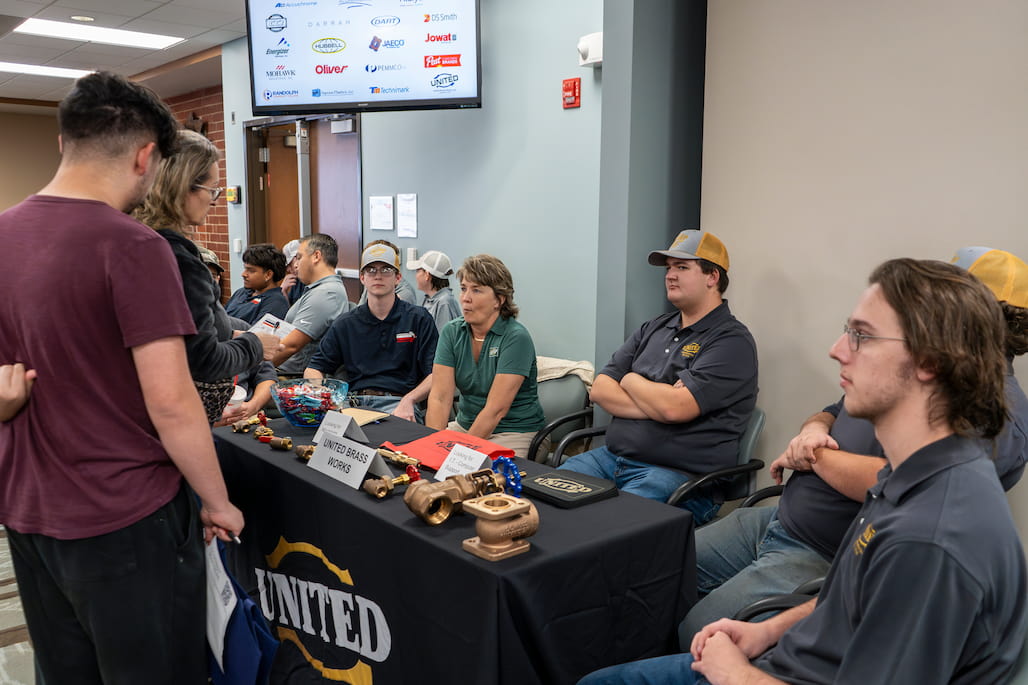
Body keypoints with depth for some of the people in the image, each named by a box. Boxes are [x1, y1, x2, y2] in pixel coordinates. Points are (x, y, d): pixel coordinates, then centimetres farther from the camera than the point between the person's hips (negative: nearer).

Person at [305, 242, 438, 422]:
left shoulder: (418, 319, 9)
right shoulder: (345, 324, 17)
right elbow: (313, 370, 17)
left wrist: (408, 401, -18)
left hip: (397, 402, -3)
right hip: (354, 400, 3)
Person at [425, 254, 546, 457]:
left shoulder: (515, 337, -15)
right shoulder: (452, 332, 2)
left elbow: (496, 409, -20)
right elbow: (439, 397, -7)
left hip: (514, 431, -5)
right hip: (465, 424, 5)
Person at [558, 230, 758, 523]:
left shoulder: (732, 342, -6)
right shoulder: (654, 329, 17)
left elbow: (674, 408, -19)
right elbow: (599, 389, 8)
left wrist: (631, 380, 0)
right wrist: (657, 401, -8)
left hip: (679, 474, -7)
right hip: (612, 457, 7)